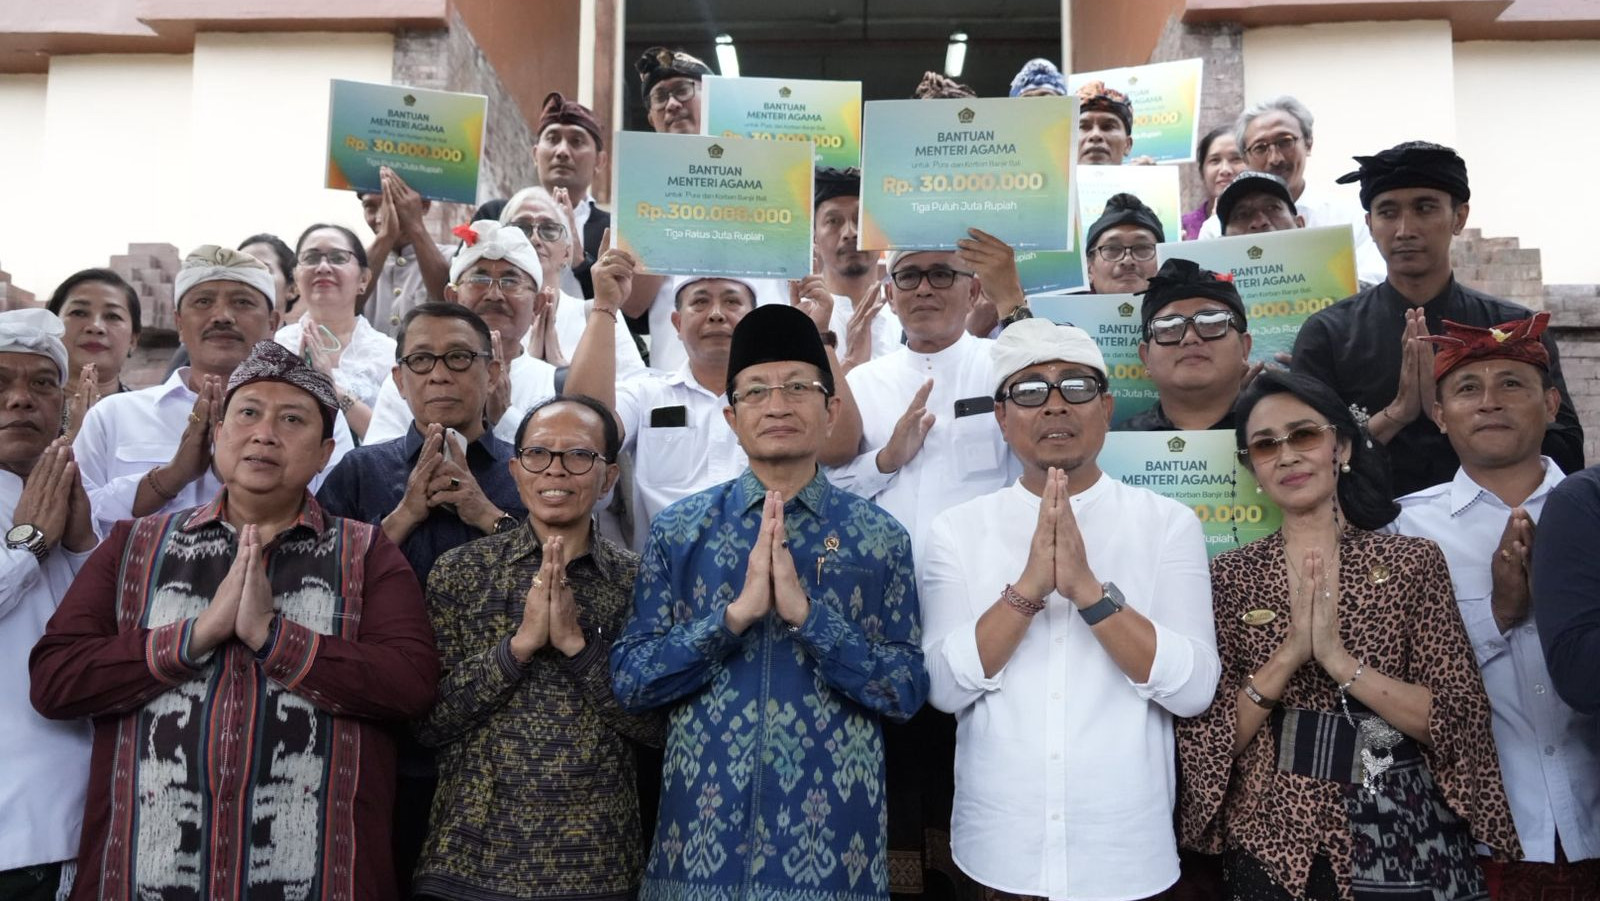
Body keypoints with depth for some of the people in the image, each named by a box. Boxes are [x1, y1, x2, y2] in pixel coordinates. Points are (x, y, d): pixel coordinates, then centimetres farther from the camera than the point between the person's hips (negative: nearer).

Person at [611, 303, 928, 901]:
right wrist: (736, 613, -18)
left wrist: (806, 611, -19)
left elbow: (907, 693, -6)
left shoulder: (880, 538, -2)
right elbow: (629, 681, -5)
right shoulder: (678, 530, -1)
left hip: (833, 833, 0)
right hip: (700, 830, 1)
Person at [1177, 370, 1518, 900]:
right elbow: (1206, 738, -7)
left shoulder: (1413, 561, -2)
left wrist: (1339, 660, -20)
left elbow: (1459, 720, -7)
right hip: (1273, 845, 0)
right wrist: (1289, 653, -19)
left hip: (1406, 843, 0)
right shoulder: (1229, 577, -2)